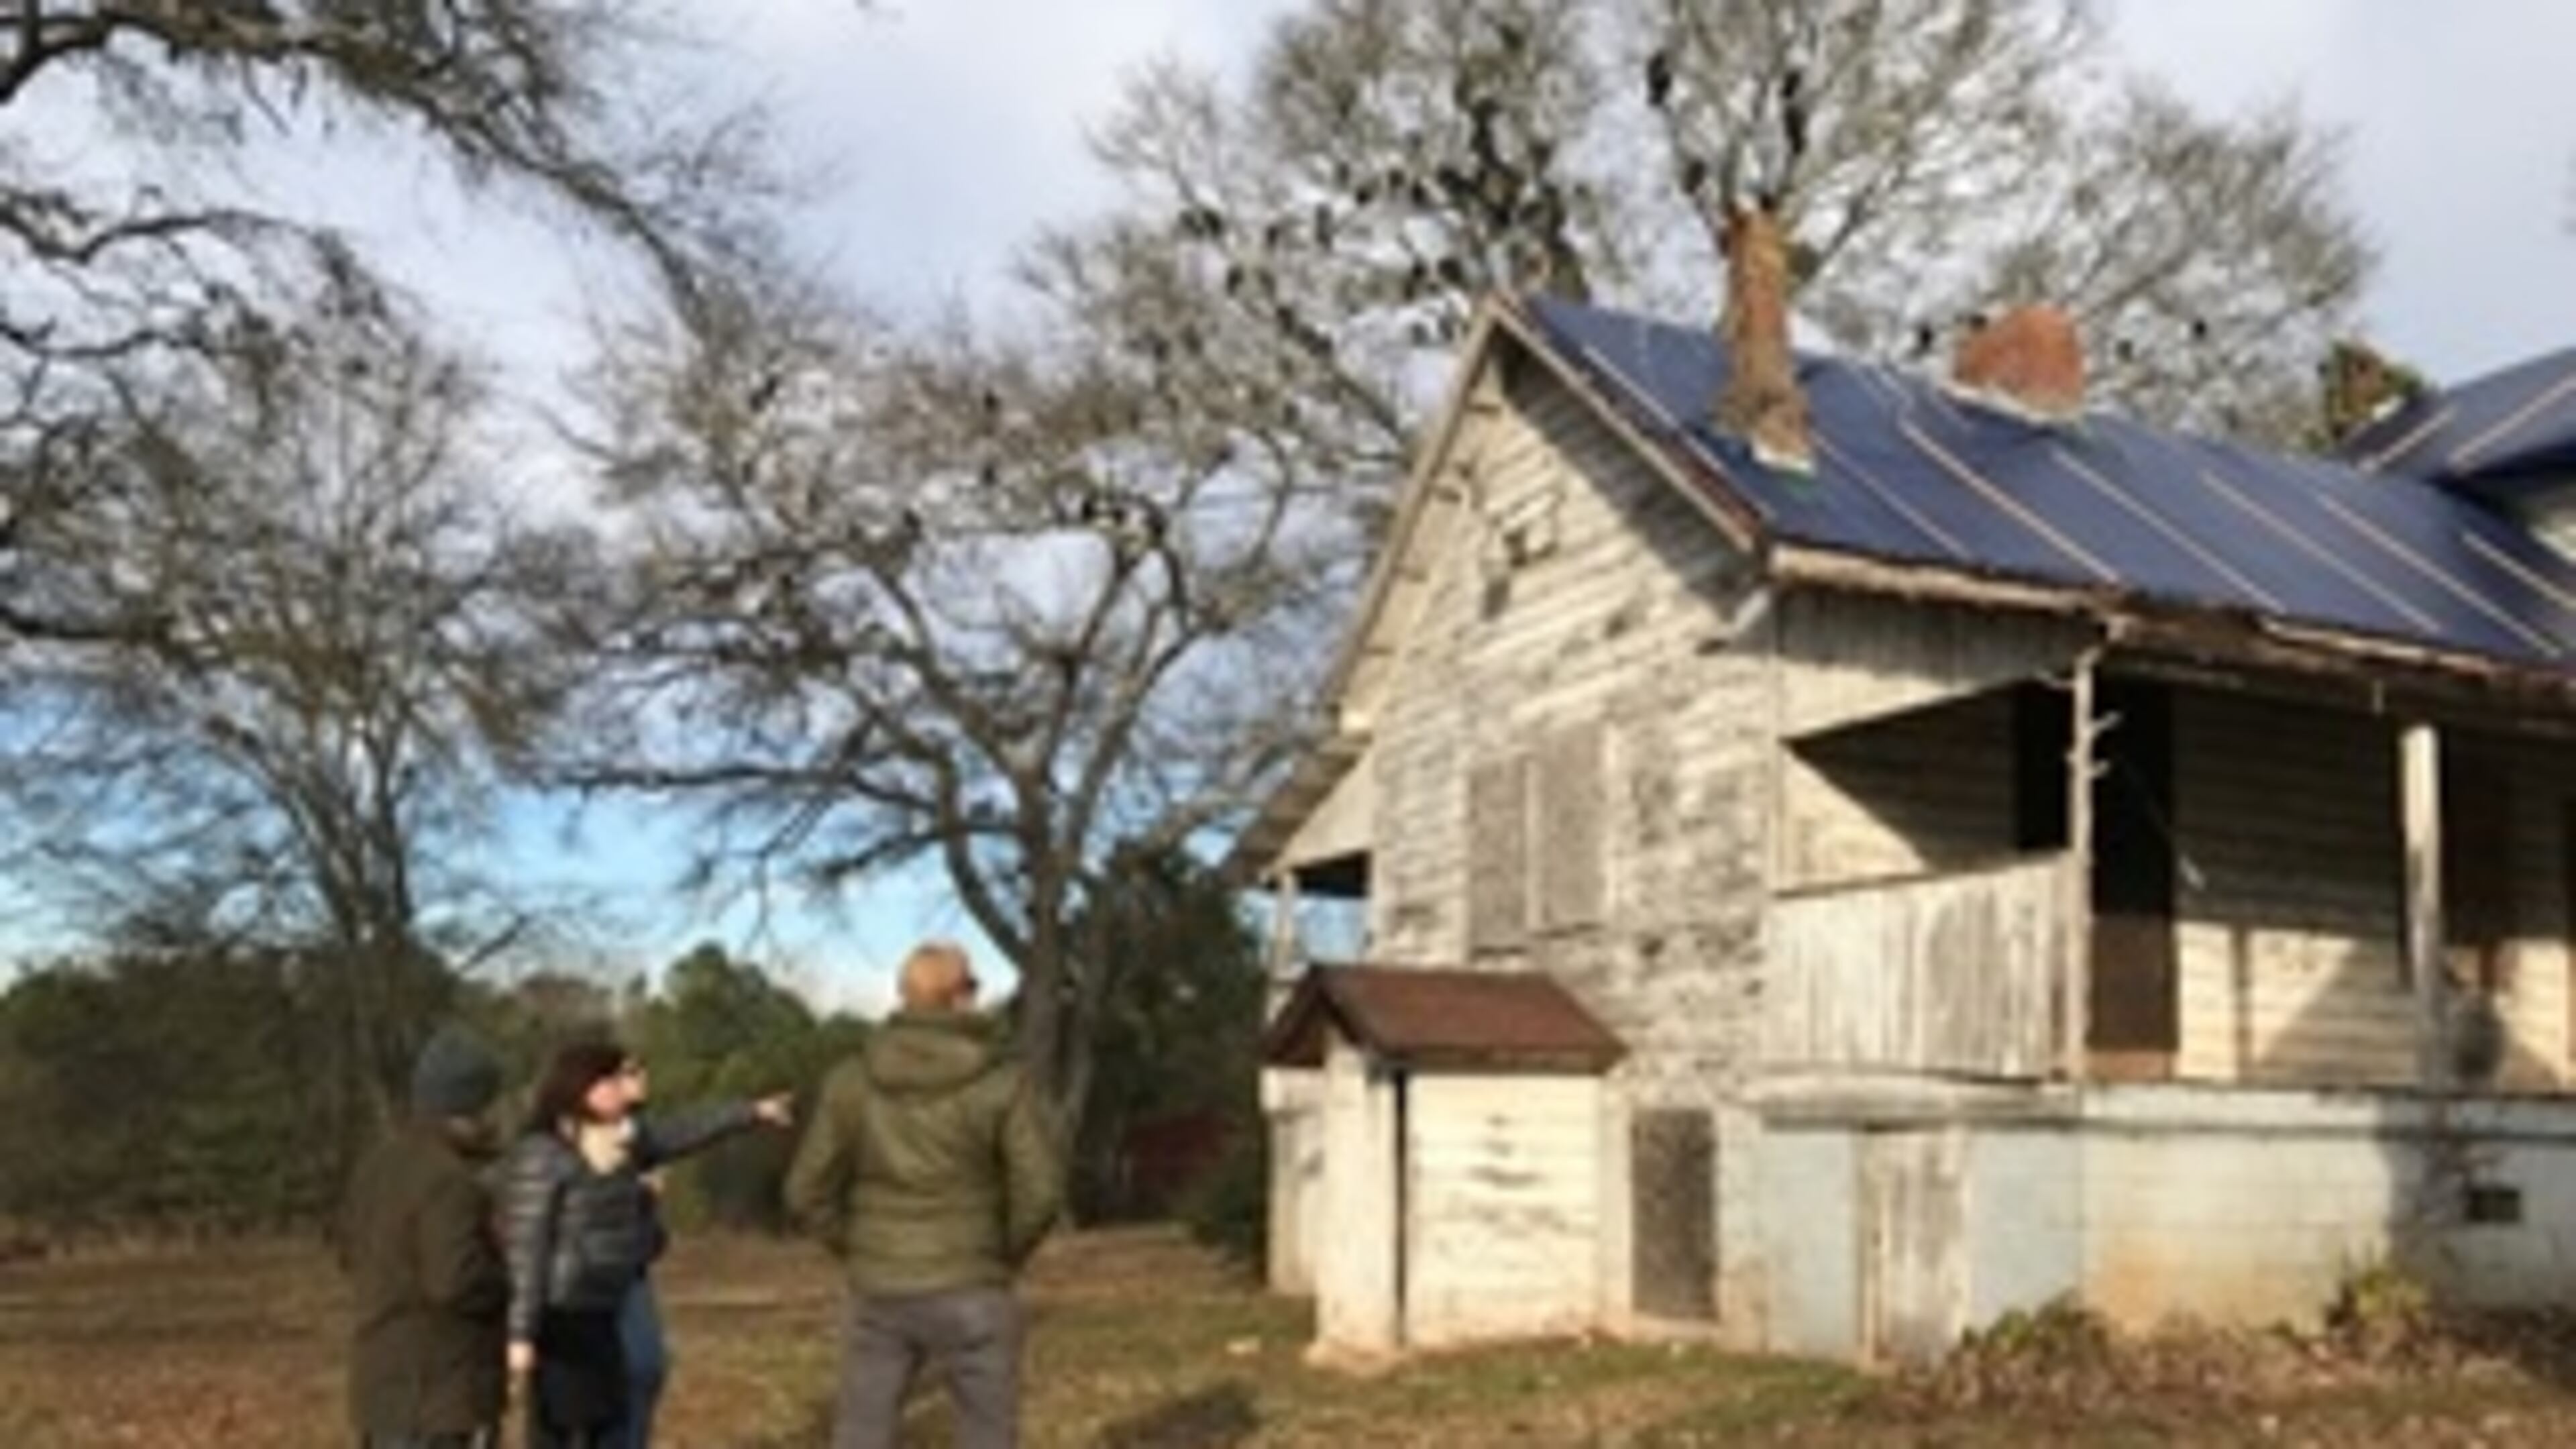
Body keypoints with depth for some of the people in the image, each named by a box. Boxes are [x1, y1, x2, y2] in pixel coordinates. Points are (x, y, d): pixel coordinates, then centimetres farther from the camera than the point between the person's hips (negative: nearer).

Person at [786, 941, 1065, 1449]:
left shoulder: (854, 1079, -1)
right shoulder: (1001, 1081, -9)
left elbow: (809, 1191, -1)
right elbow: (1041, 1191, -13)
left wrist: (857, 1254, 12)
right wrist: (1003, 1259, 4)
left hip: (878, 1294, 3)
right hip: (971, 1294, -3)